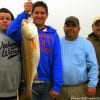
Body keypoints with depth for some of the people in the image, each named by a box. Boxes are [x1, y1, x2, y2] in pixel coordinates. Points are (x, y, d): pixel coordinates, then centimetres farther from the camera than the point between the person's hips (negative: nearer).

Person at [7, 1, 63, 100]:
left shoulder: (53, 34, 3)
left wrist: (57, 85, -9)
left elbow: (57, 60, -3)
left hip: (47, 84, 2)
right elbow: (11, 32, -21)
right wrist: (25, 13, -27)